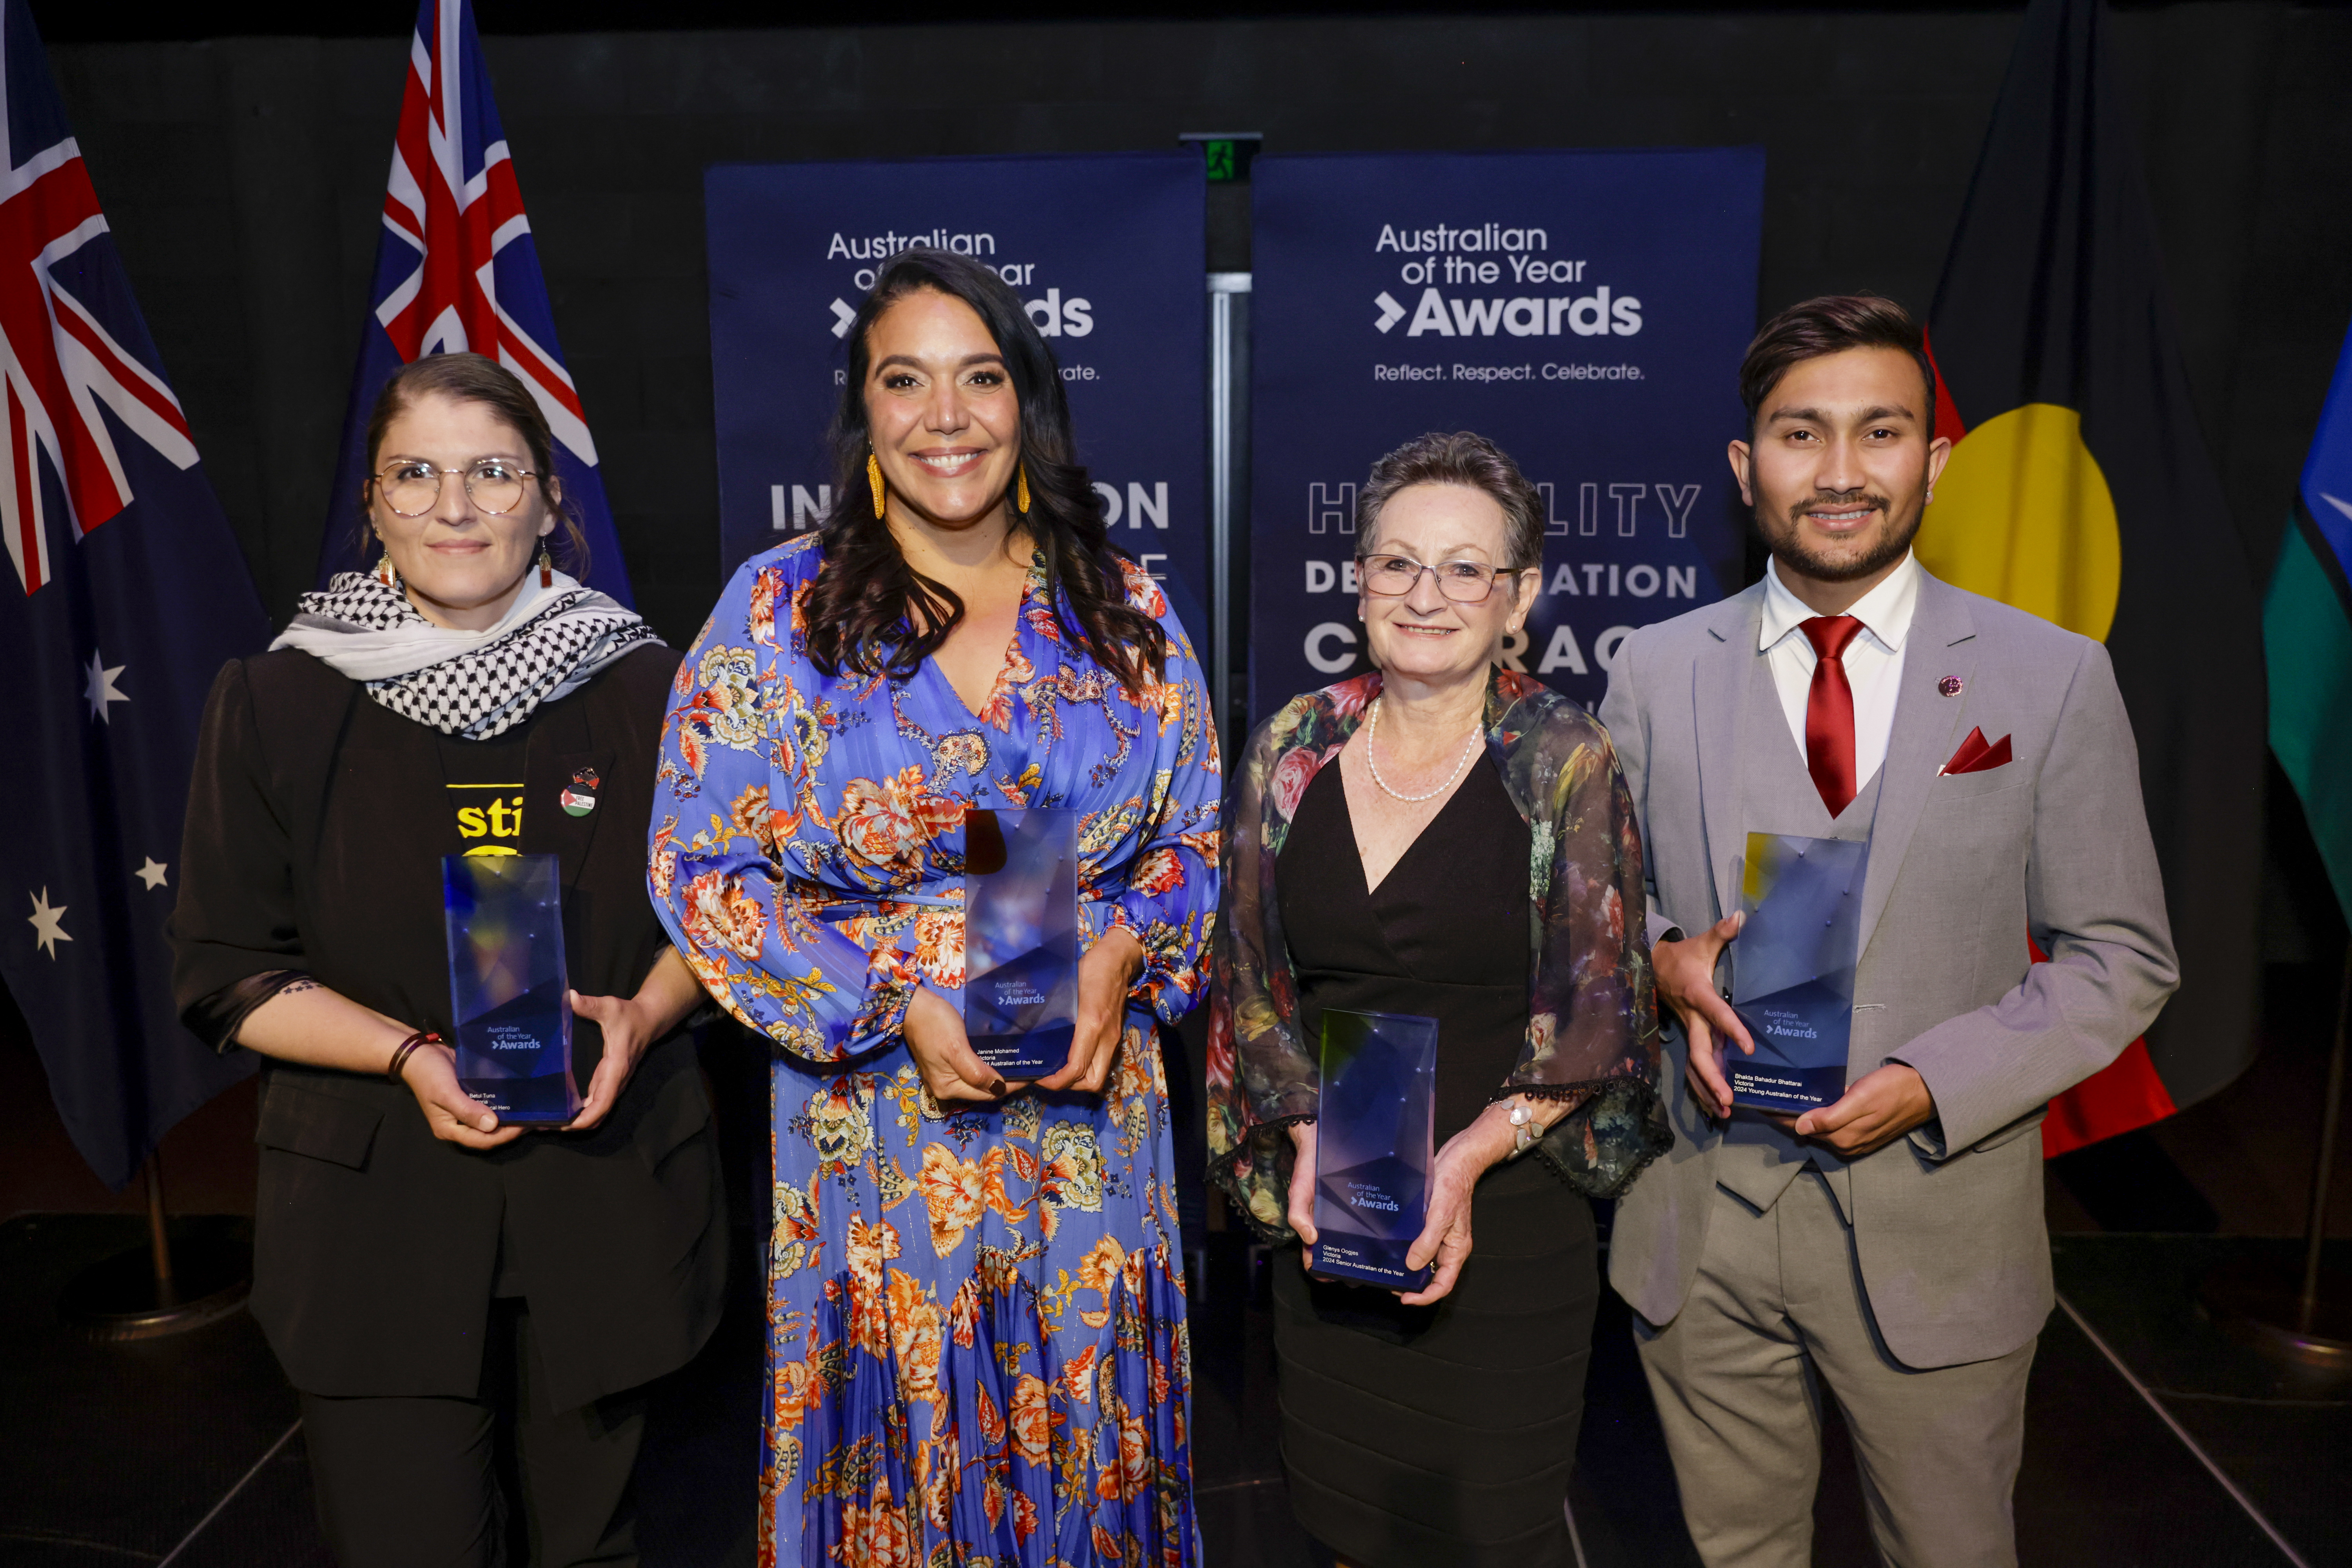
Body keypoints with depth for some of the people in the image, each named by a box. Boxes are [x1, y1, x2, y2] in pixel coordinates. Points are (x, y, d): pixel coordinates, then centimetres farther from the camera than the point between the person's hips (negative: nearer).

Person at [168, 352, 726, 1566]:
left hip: (611, 1184, 1)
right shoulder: (276, 703, -2)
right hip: (373, 1205, 0)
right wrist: (411, 1054, -15)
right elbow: (225, 974, 0)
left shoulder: (643, 686, -1)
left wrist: (642, 1013, -11)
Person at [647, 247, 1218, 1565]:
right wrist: (895, 1004, -15)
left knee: (1088, 1458, 15)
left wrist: (1120, 959, -12)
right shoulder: (779, 610, -3)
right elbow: (702, 867, -4)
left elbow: (1194, 838, 7)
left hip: (1093, 1117, 2)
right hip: (879, 1129, -1)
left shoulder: (1124, 608, 2)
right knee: (905, 1448, 13)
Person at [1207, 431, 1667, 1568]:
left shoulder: (1565, 760, -8)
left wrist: (1468, 1157, -19)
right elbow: (1250, 976, 5)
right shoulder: (1292, 749, 1)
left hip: (1506, 1218, -3)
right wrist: (1306, 1136, -8)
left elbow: (1594, 1012, -9)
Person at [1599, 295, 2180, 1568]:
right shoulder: (1655, 668, 0)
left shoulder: (2053, 676, -4)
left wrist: (1933, 1082, -15)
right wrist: (1665, 959, -14)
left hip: (1935, 1218, -1)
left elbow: (2122, 960, -1)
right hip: (1699, 1220, 1)